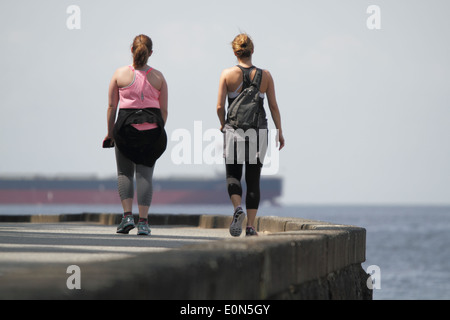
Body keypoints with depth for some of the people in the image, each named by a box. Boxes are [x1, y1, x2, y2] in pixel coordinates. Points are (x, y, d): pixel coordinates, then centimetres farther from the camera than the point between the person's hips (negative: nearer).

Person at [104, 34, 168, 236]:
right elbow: (164, 110, 6)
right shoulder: (158, 77, 4)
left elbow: (111, 106, 2)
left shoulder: (120, 74, 1)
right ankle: (143, 222, -1)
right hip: (152, 128, 1)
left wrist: (110, 132, 10)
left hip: (126, 126, -1)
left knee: (124, 172, 11)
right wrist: (158, 132, 17)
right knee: (145, 174, 3)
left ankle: (127, 215, -2)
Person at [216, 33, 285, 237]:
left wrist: (223, 124, 12)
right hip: (259, 130, 1)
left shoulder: (227, 74, -4)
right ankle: (251, 226, 5)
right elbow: (274, 107, 0)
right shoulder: (265, 75, -1)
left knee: (233, 175, 11)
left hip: (234, 129, -1)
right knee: (253, 179, 9)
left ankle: (238, 208, -18)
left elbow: (220, 107, -6)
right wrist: (280, 133, 8)